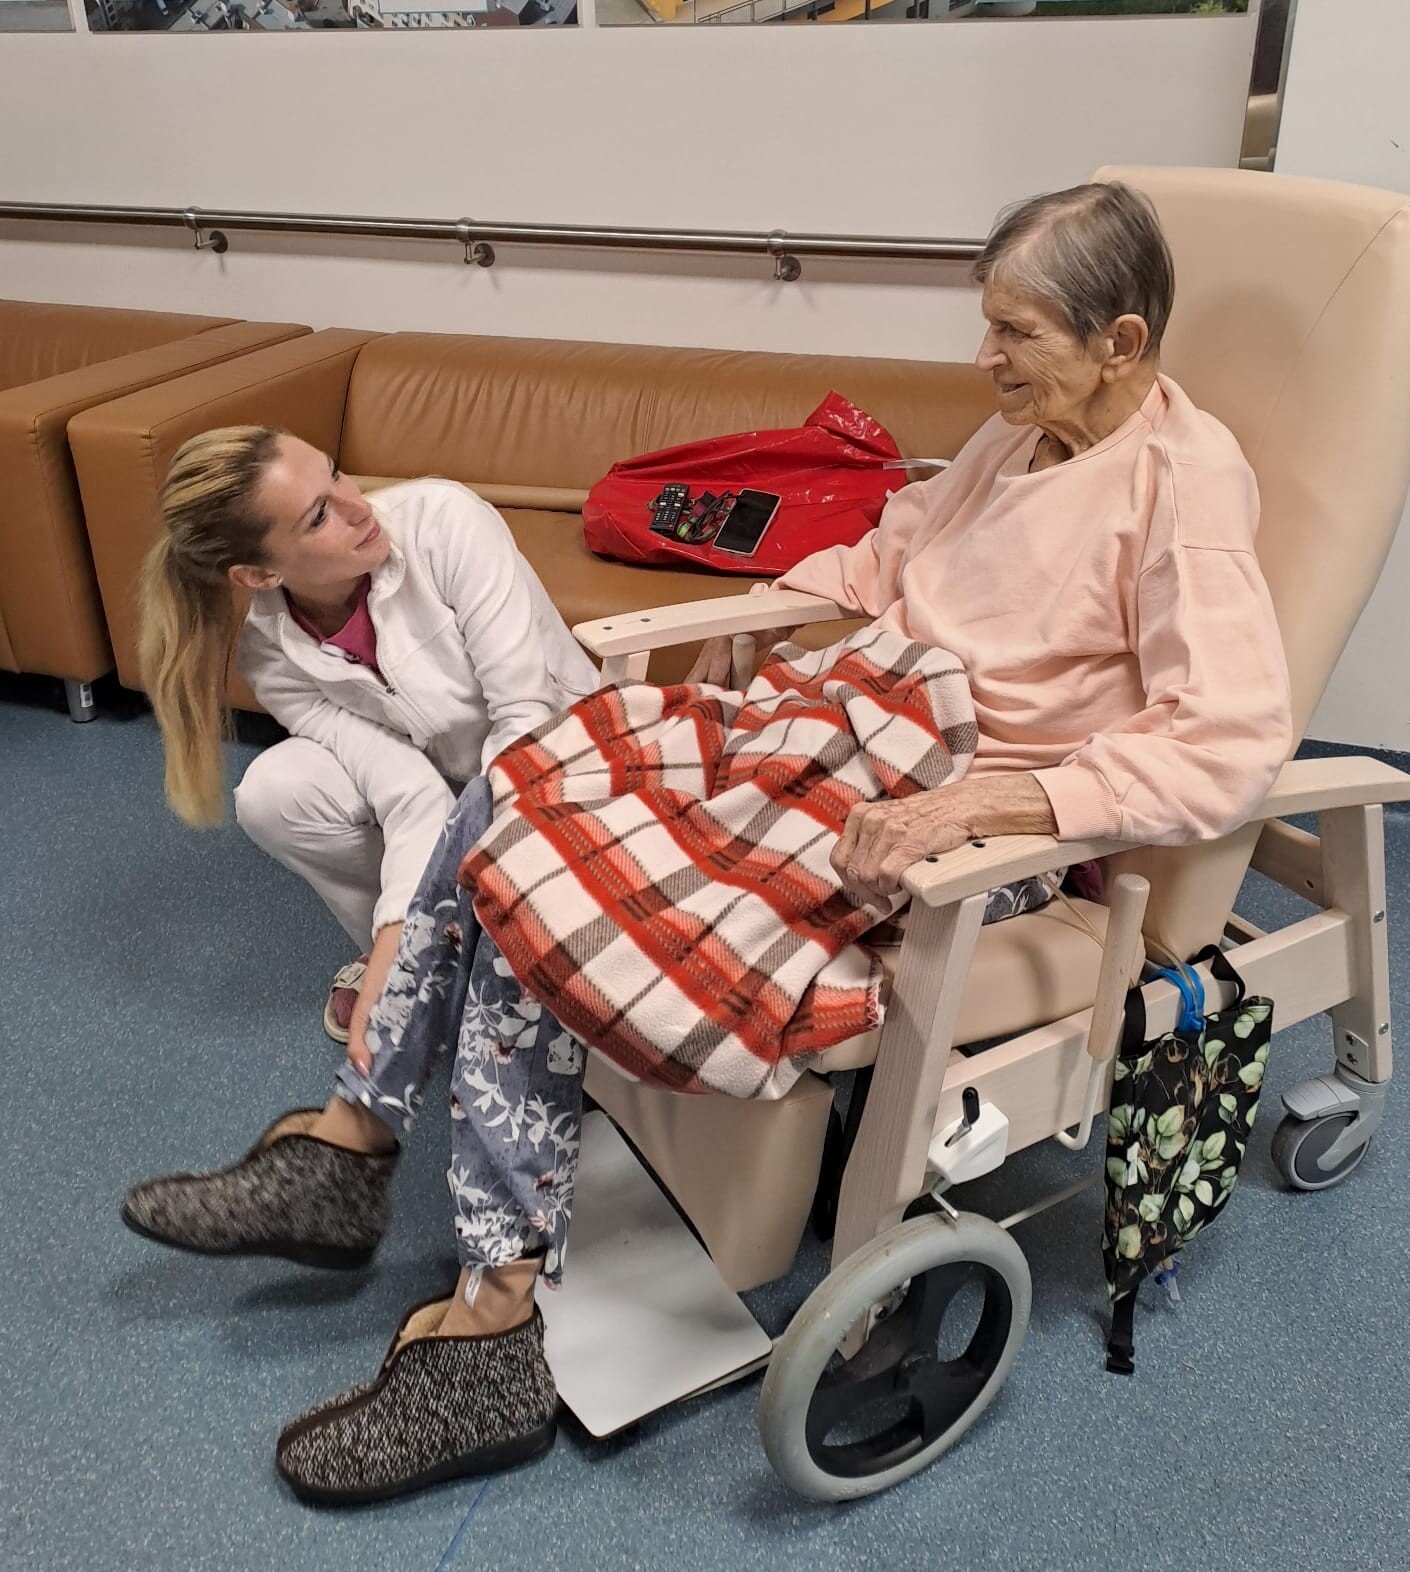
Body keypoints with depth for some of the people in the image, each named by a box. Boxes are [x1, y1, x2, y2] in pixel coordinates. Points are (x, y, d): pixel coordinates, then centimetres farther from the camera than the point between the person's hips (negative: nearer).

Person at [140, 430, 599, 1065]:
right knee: (272, 791, -21)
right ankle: (392, 948, 4)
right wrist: (394, 950, -36)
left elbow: (526, 714, -28)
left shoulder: (441, 518, -26)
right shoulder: (273, 660, -15)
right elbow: (412, 796, -23)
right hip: (452, 797, 4)